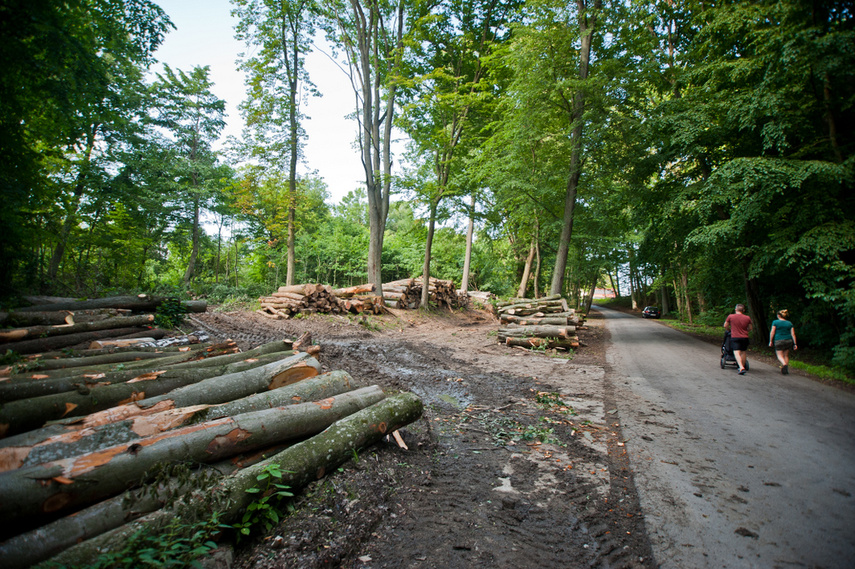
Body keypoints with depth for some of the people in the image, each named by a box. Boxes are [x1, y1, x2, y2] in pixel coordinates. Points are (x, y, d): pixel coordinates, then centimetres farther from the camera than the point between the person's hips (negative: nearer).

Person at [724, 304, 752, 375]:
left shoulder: (730, 316, -3)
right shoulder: (747, 318, 4)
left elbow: (725, 326, 5)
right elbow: (750, 328, 13)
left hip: (735, 337, -3)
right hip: (745, 337, 3)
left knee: (737, 352, -8)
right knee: (743, 352, 15)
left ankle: (741, 367, -23)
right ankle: (743, 366, 22)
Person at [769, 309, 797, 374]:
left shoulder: (775, 322, -3)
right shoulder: (789, 323, 7)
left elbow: (772, 332, -6)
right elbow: (793, 334, 3)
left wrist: (770, 341, 1)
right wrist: (795, 344, 5)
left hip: (779, 341, -4)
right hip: (788, 340, 4)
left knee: (780, 355, 3)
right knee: (786, 355, 13)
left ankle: (784, 364, -24)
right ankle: (786, 369, 15)